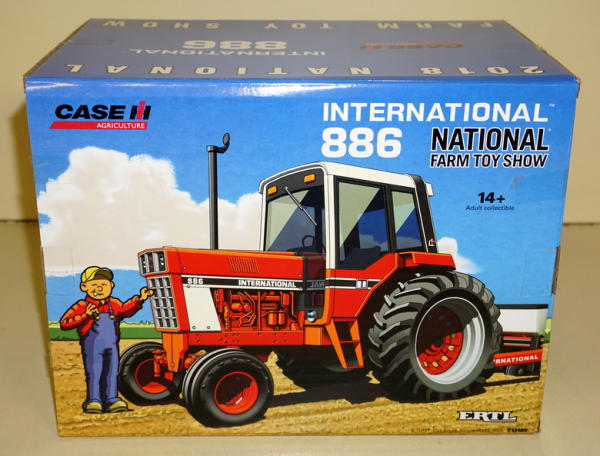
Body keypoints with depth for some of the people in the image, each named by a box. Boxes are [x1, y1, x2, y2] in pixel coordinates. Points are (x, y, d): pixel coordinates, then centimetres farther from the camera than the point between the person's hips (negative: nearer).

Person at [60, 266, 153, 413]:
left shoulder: (113, 304, 11)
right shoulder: (82, 306, -4)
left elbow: (126, 309, 22)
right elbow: (64, 323, -11)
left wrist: (140, 299, 11)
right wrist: (85, 315, -22)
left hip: (111, 346, 5)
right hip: (92, 347, -5)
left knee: (111, 372, 6)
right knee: (93, 373, -3)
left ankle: (111, 400, 14)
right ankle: (93, 401, 6)